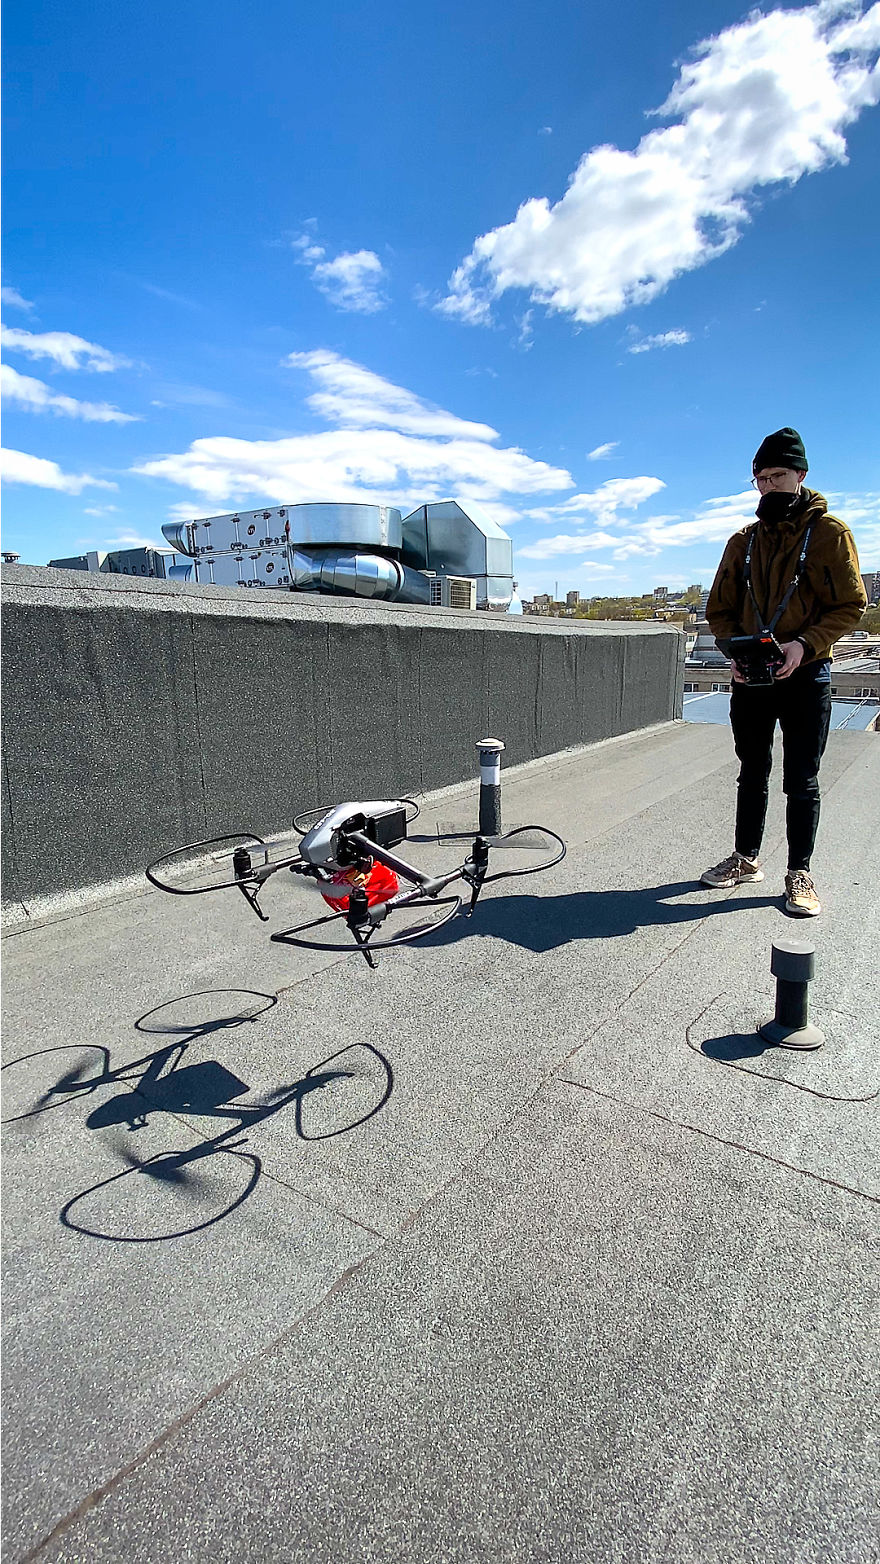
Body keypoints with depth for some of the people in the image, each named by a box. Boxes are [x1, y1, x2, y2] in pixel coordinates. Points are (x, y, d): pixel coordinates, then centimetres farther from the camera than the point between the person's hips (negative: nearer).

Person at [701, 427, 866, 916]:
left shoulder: (828, 531, 0)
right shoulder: (744, 541, 11)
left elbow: (851, 605, -5)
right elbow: (720, 609, 12)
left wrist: (805, 644, -20)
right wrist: (734, 650, -7)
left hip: (805, 675, -4)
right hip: (749, 677, 4)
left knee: (801, 781, 1)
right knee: (752, 774, 13)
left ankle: (799, 874, 12)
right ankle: (746, 858, 26)